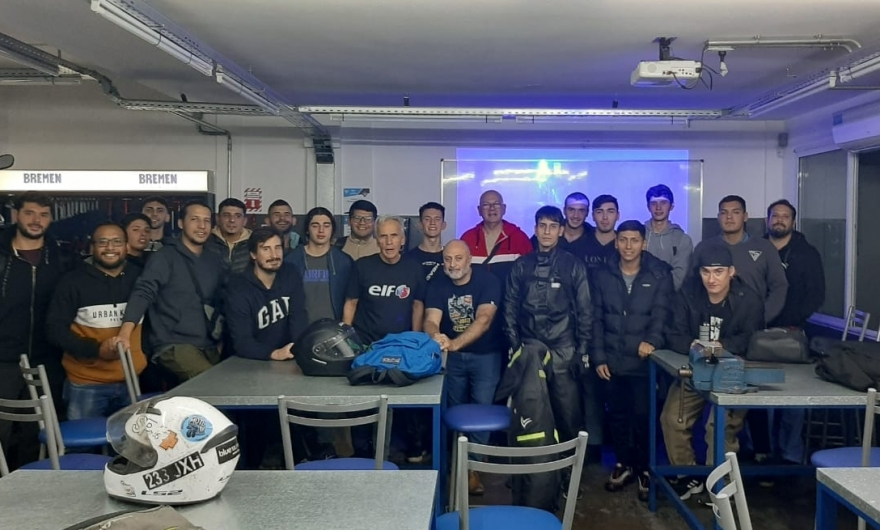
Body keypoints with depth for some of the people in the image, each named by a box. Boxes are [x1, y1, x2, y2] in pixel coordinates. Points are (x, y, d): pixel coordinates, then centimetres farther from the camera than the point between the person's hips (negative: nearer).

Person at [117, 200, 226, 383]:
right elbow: (143, 293, -16)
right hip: (173, 345, -6)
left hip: (209, 346, 6)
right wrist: (125, 333, -29)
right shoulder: (165, 257, -4)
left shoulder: (215, 262, 14)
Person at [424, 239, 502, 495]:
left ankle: (473, 466, 6)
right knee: (456, 409, 11)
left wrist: (454, 343, -45)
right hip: (452, 357, 3)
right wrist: (436, 337, -45)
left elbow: (484, 319, -29)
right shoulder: (438, 286, -6)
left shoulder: (488, 281, -16)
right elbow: (431, 320, -20)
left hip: (485, 355, -3)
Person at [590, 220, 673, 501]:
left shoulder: (660, 274, 0)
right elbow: (596, 318, 5)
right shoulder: (602, 275, 5)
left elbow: (662, 313, -10)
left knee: (643, 415, 0)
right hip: (612, 360, 3)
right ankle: (624, 464, 28)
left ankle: (645, 469, 19)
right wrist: (598, 356, -1)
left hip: (644, 360, -2)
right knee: (617, 415, 11)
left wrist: (652, 340, -28)